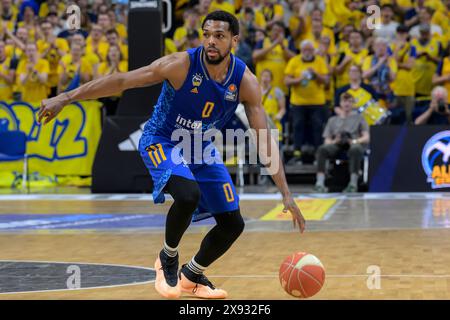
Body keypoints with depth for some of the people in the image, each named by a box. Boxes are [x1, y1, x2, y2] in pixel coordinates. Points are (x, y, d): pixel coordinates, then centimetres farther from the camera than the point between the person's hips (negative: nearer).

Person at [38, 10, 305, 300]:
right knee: (188, 195, -33)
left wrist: (286, 194, -21)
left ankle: (192, 275, 27)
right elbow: (122, 81, -22)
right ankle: (168, 257, -4)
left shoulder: (245, 81, -18)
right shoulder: (182, 64, -27)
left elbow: (265, 140, -16)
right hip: (162, 142, -5)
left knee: (233, 223, 1)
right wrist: (65, 99, -23)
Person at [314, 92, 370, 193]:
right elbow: (327, 141, 17)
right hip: (336, 144, 2)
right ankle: (320, 182, -45)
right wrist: (334, 141, -8)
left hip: (354, 144, -2)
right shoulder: (333, 120, 28)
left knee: (355, 150, -41)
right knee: (322, 149, -33)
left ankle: (353, 183, -48)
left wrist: (354, 141, -12)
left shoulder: (359, 118, 23)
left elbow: (366, 138, 10)